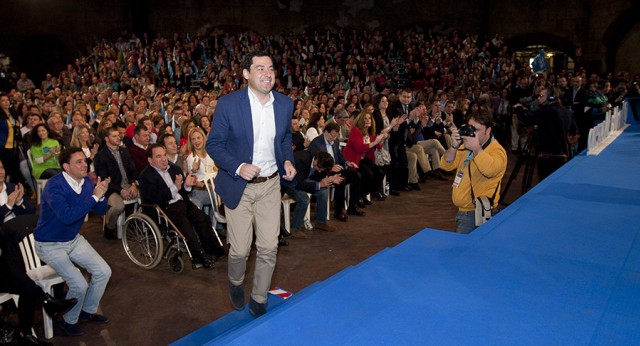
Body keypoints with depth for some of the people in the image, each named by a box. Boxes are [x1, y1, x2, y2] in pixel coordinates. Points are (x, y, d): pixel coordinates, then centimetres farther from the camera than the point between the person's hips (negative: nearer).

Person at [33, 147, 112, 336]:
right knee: (79, 285, -19)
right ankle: (69, 321, 10)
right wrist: (93, 197, -35)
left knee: (104, 272, 0)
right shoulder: (54, 185, -25)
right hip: (50, 245, -7)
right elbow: (67, 216, -38)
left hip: (74, 239, 7)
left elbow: (100, 211, 0)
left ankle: (88, 311, 24)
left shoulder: (87, 183, -5)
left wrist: (101, 195, -21)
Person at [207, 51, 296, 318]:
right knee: (240, 250, 6)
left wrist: (288, 161, -3)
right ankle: (236, 283, 41)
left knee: (269, 248, 3)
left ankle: (259, 301, 26)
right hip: (238, 186, -3)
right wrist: (237, 167, -22)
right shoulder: (228, 103, -13)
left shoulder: (285, 104, -1)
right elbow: (213, 144, -7)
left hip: (271, 184, 3)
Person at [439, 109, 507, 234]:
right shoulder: (466, 146, 11)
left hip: (476, 214, -8)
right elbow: (446, 165, 2)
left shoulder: (497, 150, -12)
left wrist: (476, 148, -33)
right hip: (462, 209, 8)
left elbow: (490, 170, -32)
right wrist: (454, 146, -13)